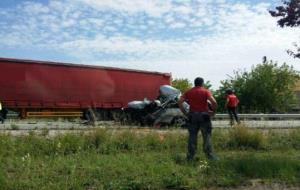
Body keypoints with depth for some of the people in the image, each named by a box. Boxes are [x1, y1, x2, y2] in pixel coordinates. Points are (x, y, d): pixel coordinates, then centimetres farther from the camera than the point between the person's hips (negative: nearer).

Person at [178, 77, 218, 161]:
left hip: (192, 116, 3)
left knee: (192, 136, 8)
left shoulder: (188, 92, 8)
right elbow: (214, 102, -16)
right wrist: (213, 111, -1)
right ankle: (210, 155, 7)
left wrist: (185, 112, 3)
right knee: (206, 136, 4)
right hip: (203, 115, -3)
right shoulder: (206, 91, -2)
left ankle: (190, 156, 11)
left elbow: (179, 102, -1)